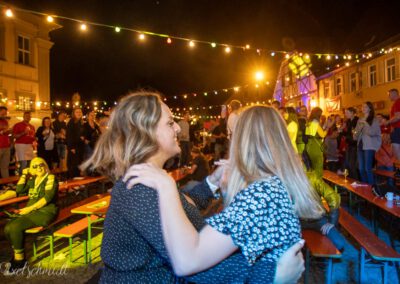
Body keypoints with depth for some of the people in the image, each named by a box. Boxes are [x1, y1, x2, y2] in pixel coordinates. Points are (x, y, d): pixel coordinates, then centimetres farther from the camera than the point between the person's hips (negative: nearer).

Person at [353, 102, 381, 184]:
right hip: (360, 145, 6)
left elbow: (372, 133, -14)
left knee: (368, 168, -13)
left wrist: (365, 123, -17)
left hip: (369, 146, -6)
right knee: (361, 169, 4)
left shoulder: (374, 120, 0)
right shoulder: (360, 120, 17)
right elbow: (356, 135, 19)